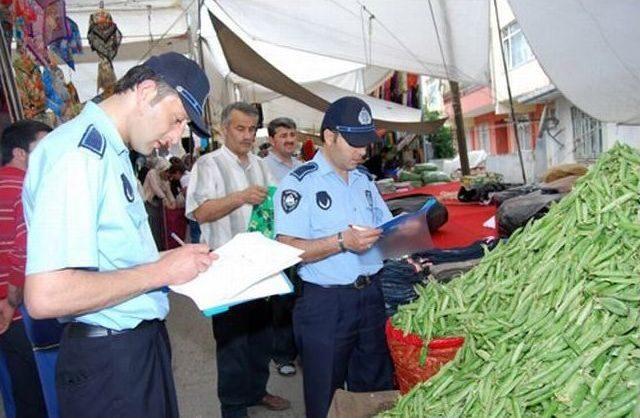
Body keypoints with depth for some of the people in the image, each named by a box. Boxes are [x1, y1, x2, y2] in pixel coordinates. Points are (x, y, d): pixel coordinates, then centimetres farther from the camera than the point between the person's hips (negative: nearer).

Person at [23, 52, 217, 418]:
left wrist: (169, 261, 4)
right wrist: (162, 270, -20)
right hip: (109, 358, -9)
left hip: (143, 341, 10)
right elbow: (46, 297, -28)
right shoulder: (78, 151, -20)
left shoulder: (112, 152, 10)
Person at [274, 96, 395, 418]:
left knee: (375, 388, 19)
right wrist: (341, 242, -27)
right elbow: (287, 249, -17)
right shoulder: (300, 183, -10)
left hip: (371, 295, 6)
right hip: (325, 304, -6)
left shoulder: (364, 179, 11)